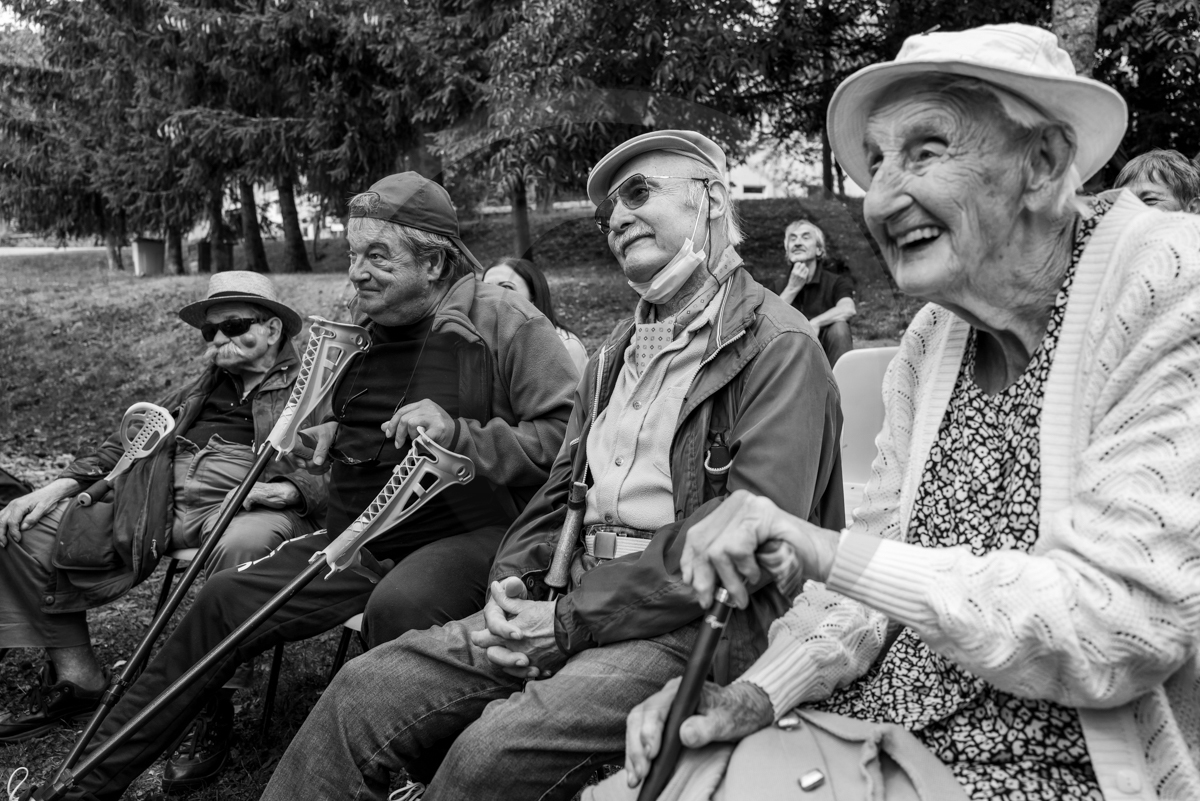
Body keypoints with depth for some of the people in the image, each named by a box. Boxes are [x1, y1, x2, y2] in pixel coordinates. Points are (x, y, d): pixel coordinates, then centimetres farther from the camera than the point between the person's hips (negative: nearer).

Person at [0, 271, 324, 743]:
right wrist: (61, 485, 13)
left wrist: (292, 491, -23)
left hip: (248, 510, -6)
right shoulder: (199, 390, 29)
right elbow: (129, 441, 27)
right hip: (160, 507, 7)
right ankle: (75, 676, 8)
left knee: (240, 546, -42)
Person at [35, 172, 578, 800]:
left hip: (470, 535, -6)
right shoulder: (363, 331, 14)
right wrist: (334, 436, 11)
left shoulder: (504, 322, -9)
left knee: (398, 605, -38)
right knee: (225, 601, -3)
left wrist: (461, 435, -26)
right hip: (358, 538, 7)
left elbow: (570, 435, -17)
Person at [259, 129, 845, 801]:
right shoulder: (619, 352, 21)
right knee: (366, 693, -7)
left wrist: (573, 620, -18)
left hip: (702, 625, -7)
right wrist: (515, 579, 0)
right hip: (576, 601, 7)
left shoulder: (780, 346, -7)